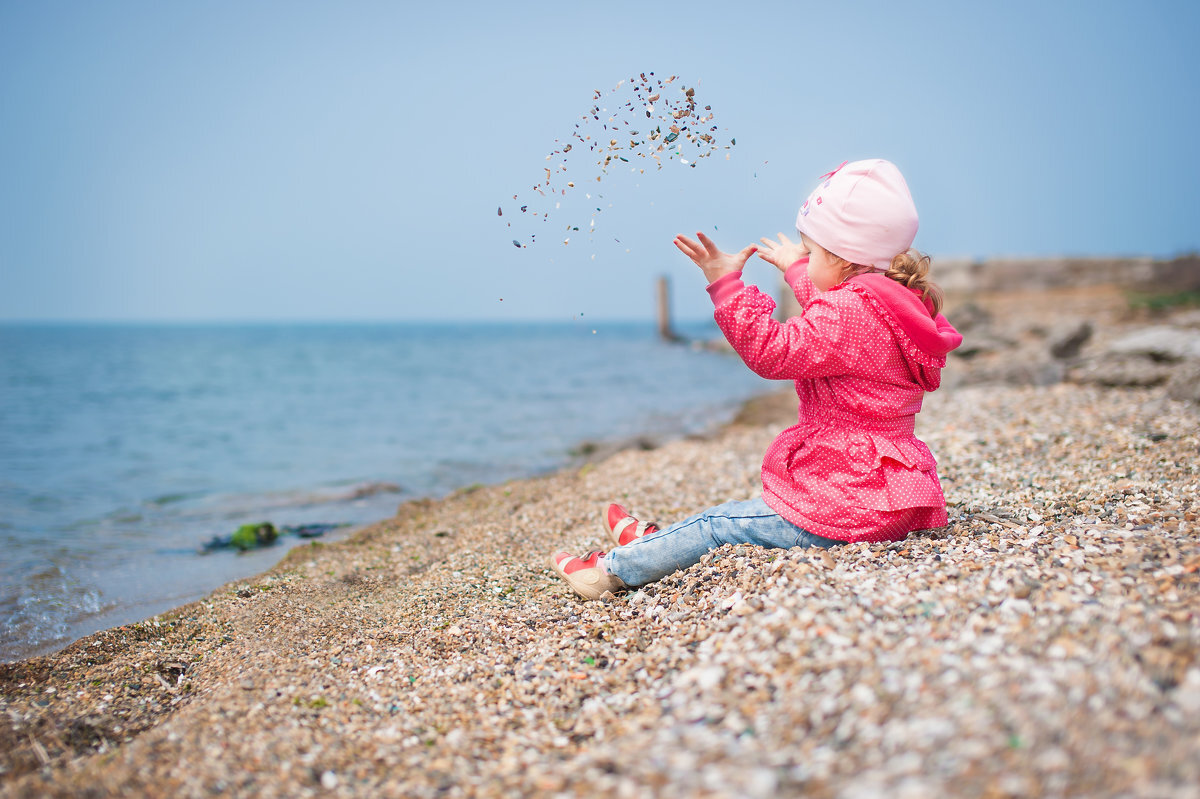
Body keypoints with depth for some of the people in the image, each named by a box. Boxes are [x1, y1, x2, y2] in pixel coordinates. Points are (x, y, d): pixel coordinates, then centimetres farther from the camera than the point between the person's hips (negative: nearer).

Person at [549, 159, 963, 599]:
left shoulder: (851, 314, -23)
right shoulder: (890, 306, 11)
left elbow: (773, 351, -25)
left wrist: (726, 284, -22)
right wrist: (798, 272, 43)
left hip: (844, 510, -10)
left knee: (719, 524, -1)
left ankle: (615, 569, 10)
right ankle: (652, 541, 33)